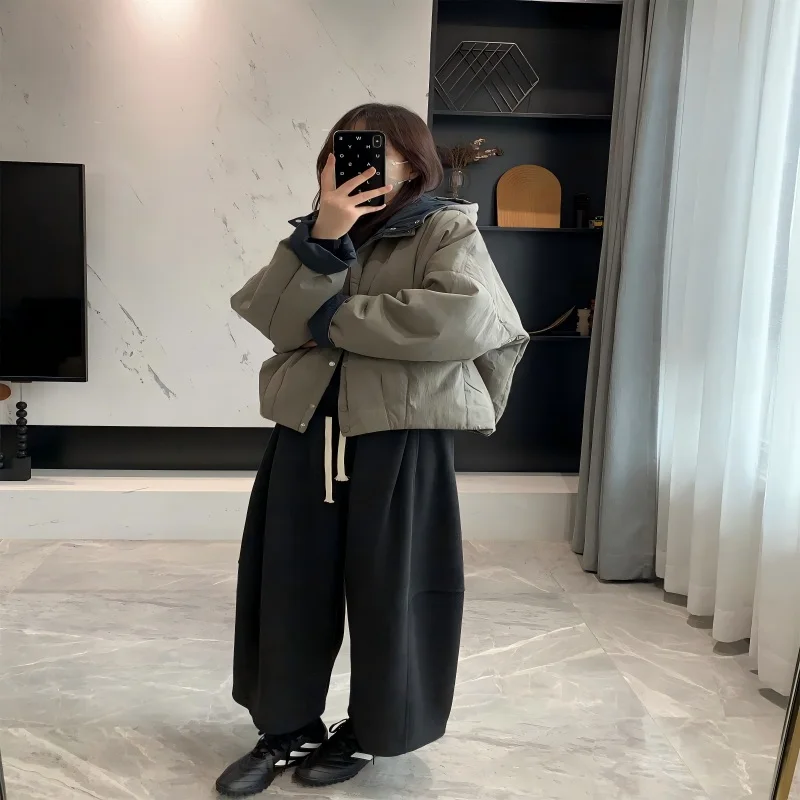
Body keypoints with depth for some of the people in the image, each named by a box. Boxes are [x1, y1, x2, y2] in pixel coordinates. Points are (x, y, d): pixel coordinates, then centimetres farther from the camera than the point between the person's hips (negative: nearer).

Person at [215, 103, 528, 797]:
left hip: (401, 439, -5)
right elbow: (275, 319, -3)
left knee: (389, 589, 7)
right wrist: (320, 240, -17)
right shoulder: (318, 233, 13)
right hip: (306, 433, 5)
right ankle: (290, 727, 31)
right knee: (291, 584, 11)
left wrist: (335, 320, -14)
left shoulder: (447, 229, -3)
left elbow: (461, 317, -23)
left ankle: (369, 731, 30)